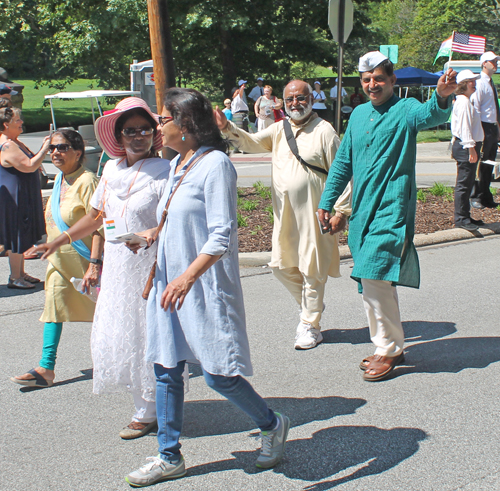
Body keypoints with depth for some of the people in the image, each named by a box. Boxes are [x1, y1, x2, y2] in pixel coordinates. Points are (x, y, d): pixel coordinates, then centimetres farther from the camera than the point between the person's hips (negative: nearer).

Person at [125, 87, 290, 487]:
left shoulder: (215, 163, -15)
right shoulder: (178, 164, 12)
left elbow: (221, 236, -22)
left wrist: (187, 278, -31)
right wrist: (157, 233, 9)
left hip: (206, 287, -9)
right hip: (169, 283, 9)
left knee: (218, 374, -3)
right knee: (166, 371, 10)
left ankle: (272, 425, 22)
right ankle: (170, 457, 23)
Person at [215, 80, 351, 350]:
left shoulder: (323, 131, -7)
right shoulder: (279, 129, 11)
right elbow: (252, 143, 1)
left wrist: (341, 210, -12)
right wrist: (227, 128, -17)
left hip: (314, 213, -6)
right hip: (284, 214, 6)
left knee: (312, 269, 3)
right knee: (282, 266, 12)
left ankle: (310, 325, 15)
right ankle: (310, 305, 35)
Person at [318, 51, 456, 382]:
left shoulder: (405, 110, -6)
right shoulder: (359, 114, 14)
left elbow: (431, 116, -30)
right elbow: (343, 162, 20)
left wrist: (442, 98, -52)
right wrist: (327, 202, 17)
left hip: (392, 211, -7)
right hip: (363, 210, 7)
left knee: (374, 278, -13)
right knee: (377, 282, 11)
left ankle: (388, 350, 2)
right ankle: (391, 346, 24)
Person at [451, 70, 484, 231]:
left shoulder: (466, 101, 19)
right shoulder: (463, 102, -14)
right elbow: (465, 127, -20)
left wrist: (474, 147, 17)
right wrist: (471, 148, -22)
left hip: (468, 147, 11)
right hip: (466, 147, -11)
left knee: (468, 182, 13)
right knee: (464, 183, -7)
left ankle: (465, 216, 19)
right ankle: (460, 218, -4)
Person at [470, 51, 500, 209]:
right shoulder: (480, 83, -11)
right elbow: (475, 108, -16)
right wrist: (479, 130, -19)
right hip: (485, 127, -9)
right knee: (481, 164, -5)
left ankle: (487, 197, 19)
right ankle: (476, 197, 4)